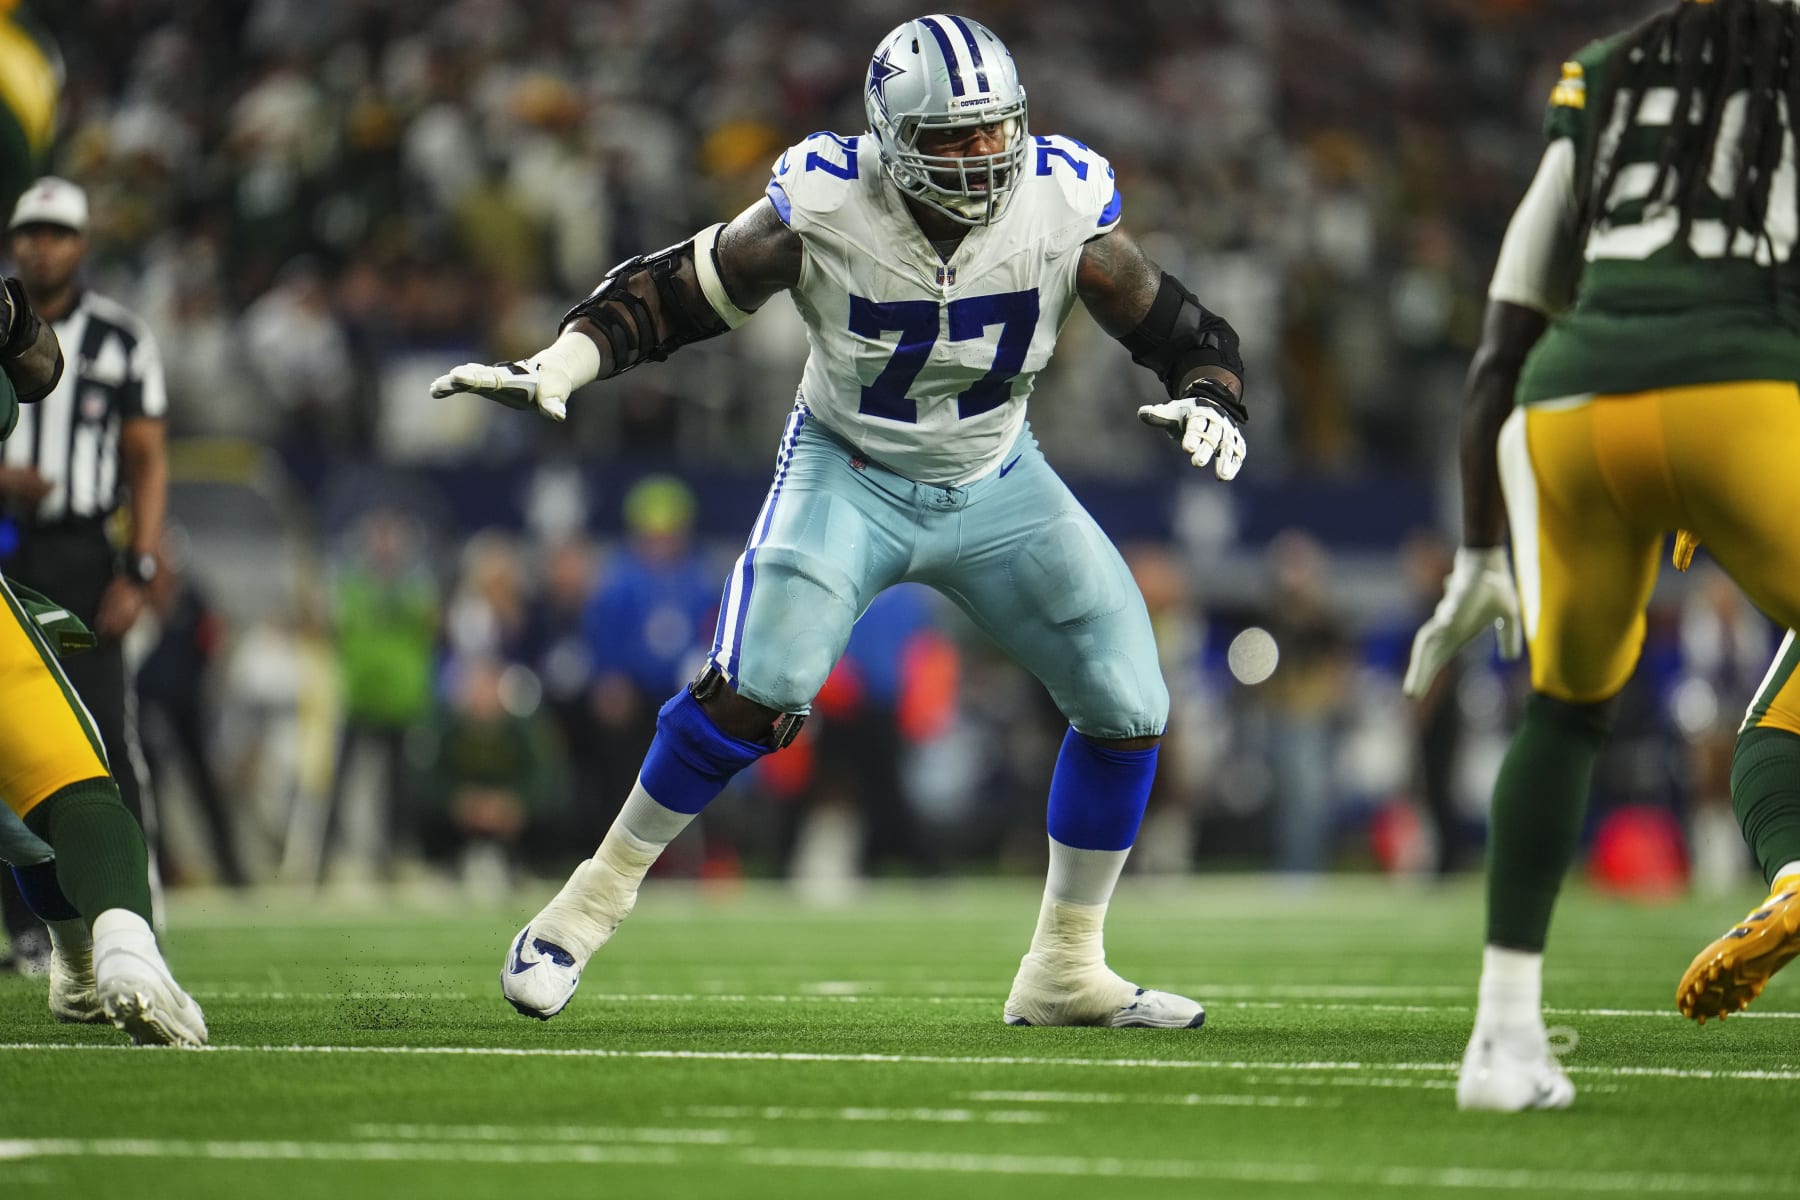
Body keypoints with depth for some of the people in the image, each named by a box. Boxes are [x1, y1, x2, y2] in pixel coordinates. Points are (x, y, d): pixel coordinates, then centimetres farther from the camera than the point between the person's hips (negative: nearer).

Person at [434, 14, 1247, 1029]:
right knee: (759, 684, -25)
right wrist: (554, 370, -27)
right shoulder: (824, 208, -23)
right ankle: (596, 897, -6)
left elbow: (1182, 332, -8)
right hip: (849, 475, -3)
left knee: (1129, 706, -3)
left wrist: (1209, 402, -29)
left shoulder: (1063, 206, -18)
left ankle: (1066, 969, 13)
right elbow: (666, 297, -14)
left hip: (997, 485, 3)